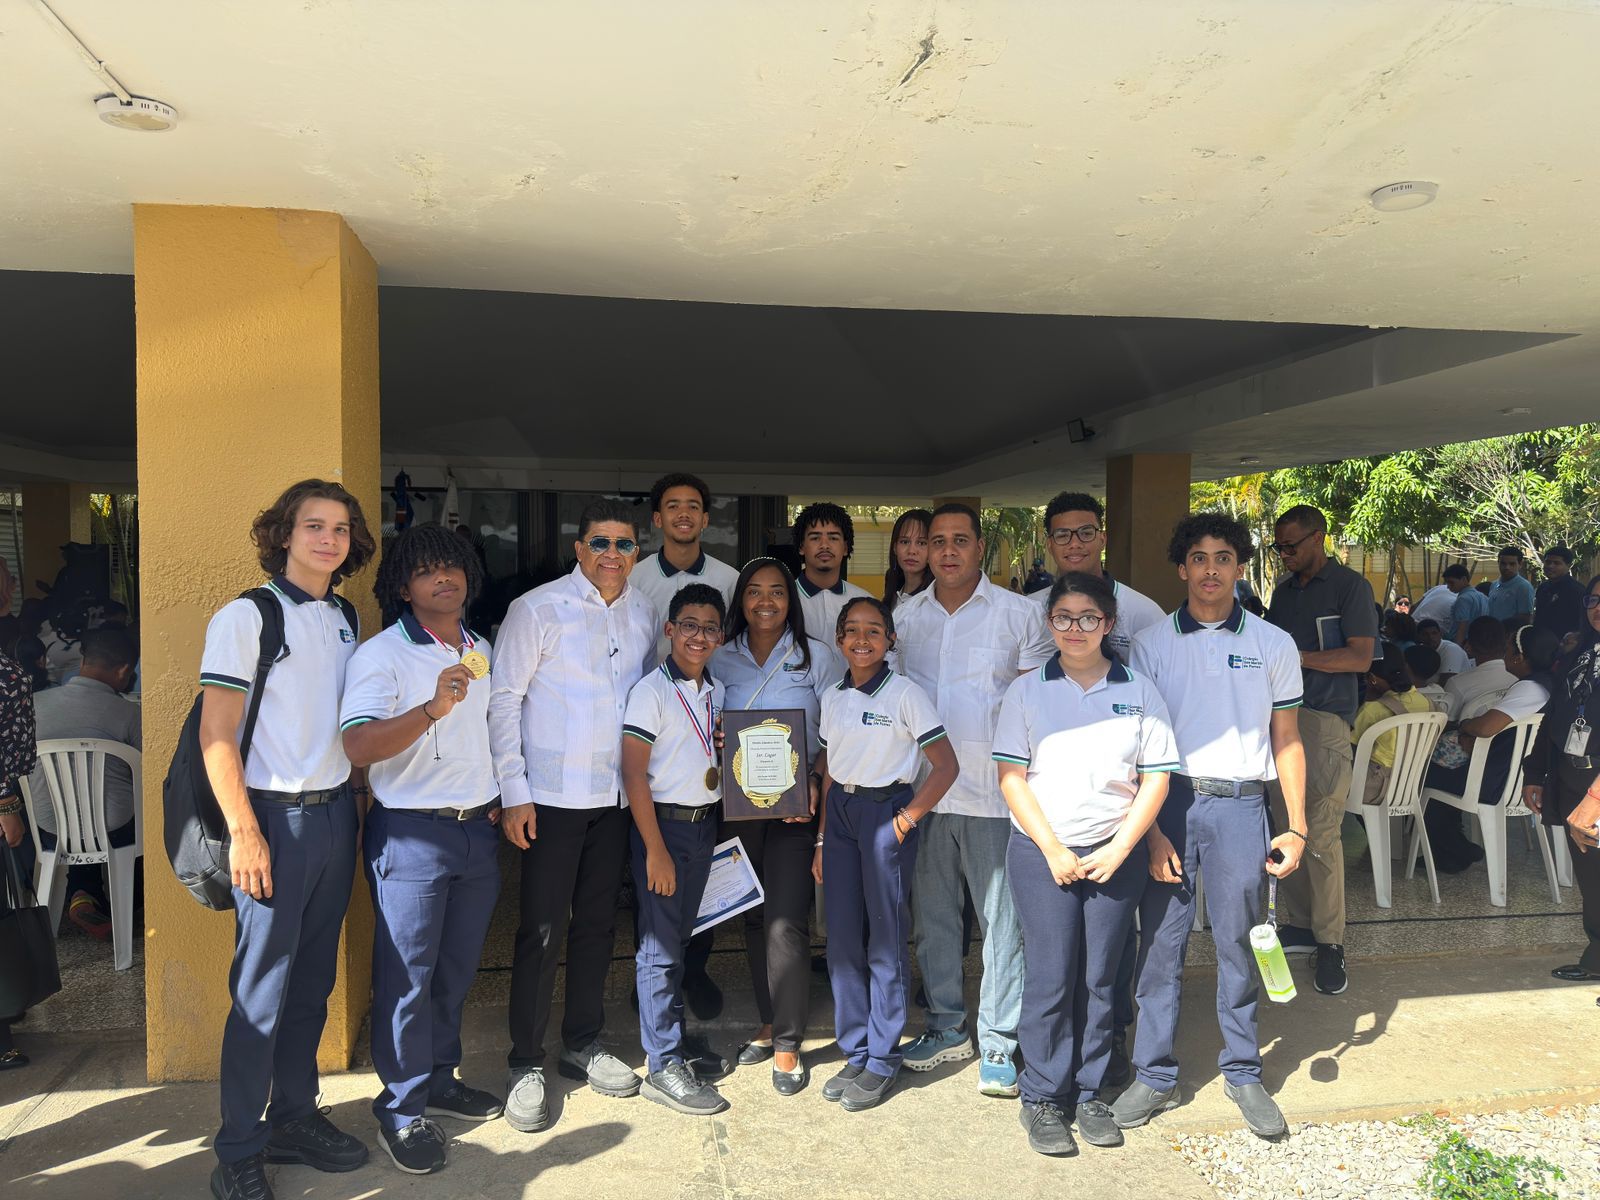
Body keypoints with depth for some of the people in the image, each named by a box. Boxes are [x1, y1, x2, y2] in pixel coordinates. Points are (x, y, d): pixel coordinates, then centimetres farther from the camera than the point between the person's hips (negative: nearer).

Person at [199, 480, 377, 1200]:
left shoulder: (344, 621, 12)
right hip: (276, 817, -6)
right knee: (261, 992, 1)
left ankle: (295, 1118, 28)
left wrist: (356, 804, 9)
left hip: (336, 815, 6)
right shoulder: (246, 617, -7)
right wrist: (244, 833, -15)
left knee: (313, 982, 13)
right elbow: (216, 736, -10)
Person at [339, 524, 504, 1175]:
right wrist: (433, 708, -37)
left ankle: (439, 1079, 32)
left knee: (456, 969, 15)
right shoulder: (381, 654, -11)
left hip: (479, 829, 6)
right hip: (411, 832, -6)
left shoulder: (483, 652, 11)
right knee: (407, 974, 1)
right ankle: (402, 1110, 16)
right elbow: (358, 746, -24)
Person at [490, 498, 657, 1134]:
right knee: (543, 930, -1)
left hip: (617, 795, 5)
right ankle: (526, 1065, 13)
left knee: (598, 924, 14)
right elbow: (503, 700, -8)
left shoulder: (643, 614, 8)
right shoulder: (538, 609, -7)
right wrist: (512, 793, -12)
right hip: (551, 795, -5)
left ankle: (583, 1044, 30)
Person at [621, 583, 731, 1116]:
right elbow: (634, 774, -14)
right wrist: (656, 849, -16)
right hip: (662, 824, -6)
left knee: (679, 938, 15)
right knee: (660, 947, -2)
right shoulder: (652, 691, -10)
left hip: (705, 825, 6)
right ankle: (664, 1067, 5)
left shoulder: (717, 692, 10)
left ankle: (669, 1034, 27)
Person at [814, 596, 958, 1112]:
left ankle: (882, 1062, 13)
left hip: (885, 812, -5)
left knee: (885, 940, 1)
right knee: (842, 939, 7)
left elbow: (946, 765, -7)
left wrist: (908, 818, -12)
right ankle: (855, 1054, 20)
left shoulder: (905, 694, -7)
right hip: (840, 813, 5)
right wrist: (822, 840, 11)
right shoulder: (832, 698, 9)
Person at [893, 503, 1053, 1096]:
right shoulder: (905, 616, 9)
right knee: (932, 913, 12)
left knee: (1002, 918, 1)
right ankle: (946, 1026, 27)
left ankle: (998, 1043, 13)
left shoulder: (1020, 613, 0)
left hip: (994, 790, -3)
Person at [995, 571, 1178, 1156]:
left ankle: (1089, 1094, 23)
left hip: (1115, 855, 1)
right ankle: (1042, 1098, 15)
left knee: (1099, 979, 8)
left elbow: (1155, 779, 2)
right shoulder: (1026, 690, 2)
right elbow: (1010, 777, -3)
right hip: (1041, 852, -1)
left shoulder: (1139, 692, 4)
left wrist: (1118, 850, -7)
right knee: (1050, 977, 1)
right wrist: (1054, 850, -9)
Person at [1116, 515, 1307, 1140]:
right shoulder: (1151, 643, 4)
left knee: (1239, 945, 8)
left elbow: (1286, 741, 10)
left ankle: (1243, 1073, 24)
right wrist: (1149, 827, -4)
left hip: (1240, 806, 0)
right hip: (1167, 801, 0)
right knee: (1160, 945, 4)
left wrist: (1296, 826, 3)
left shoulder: (1273, 644, 7)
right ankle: (1154, 1076, 16)